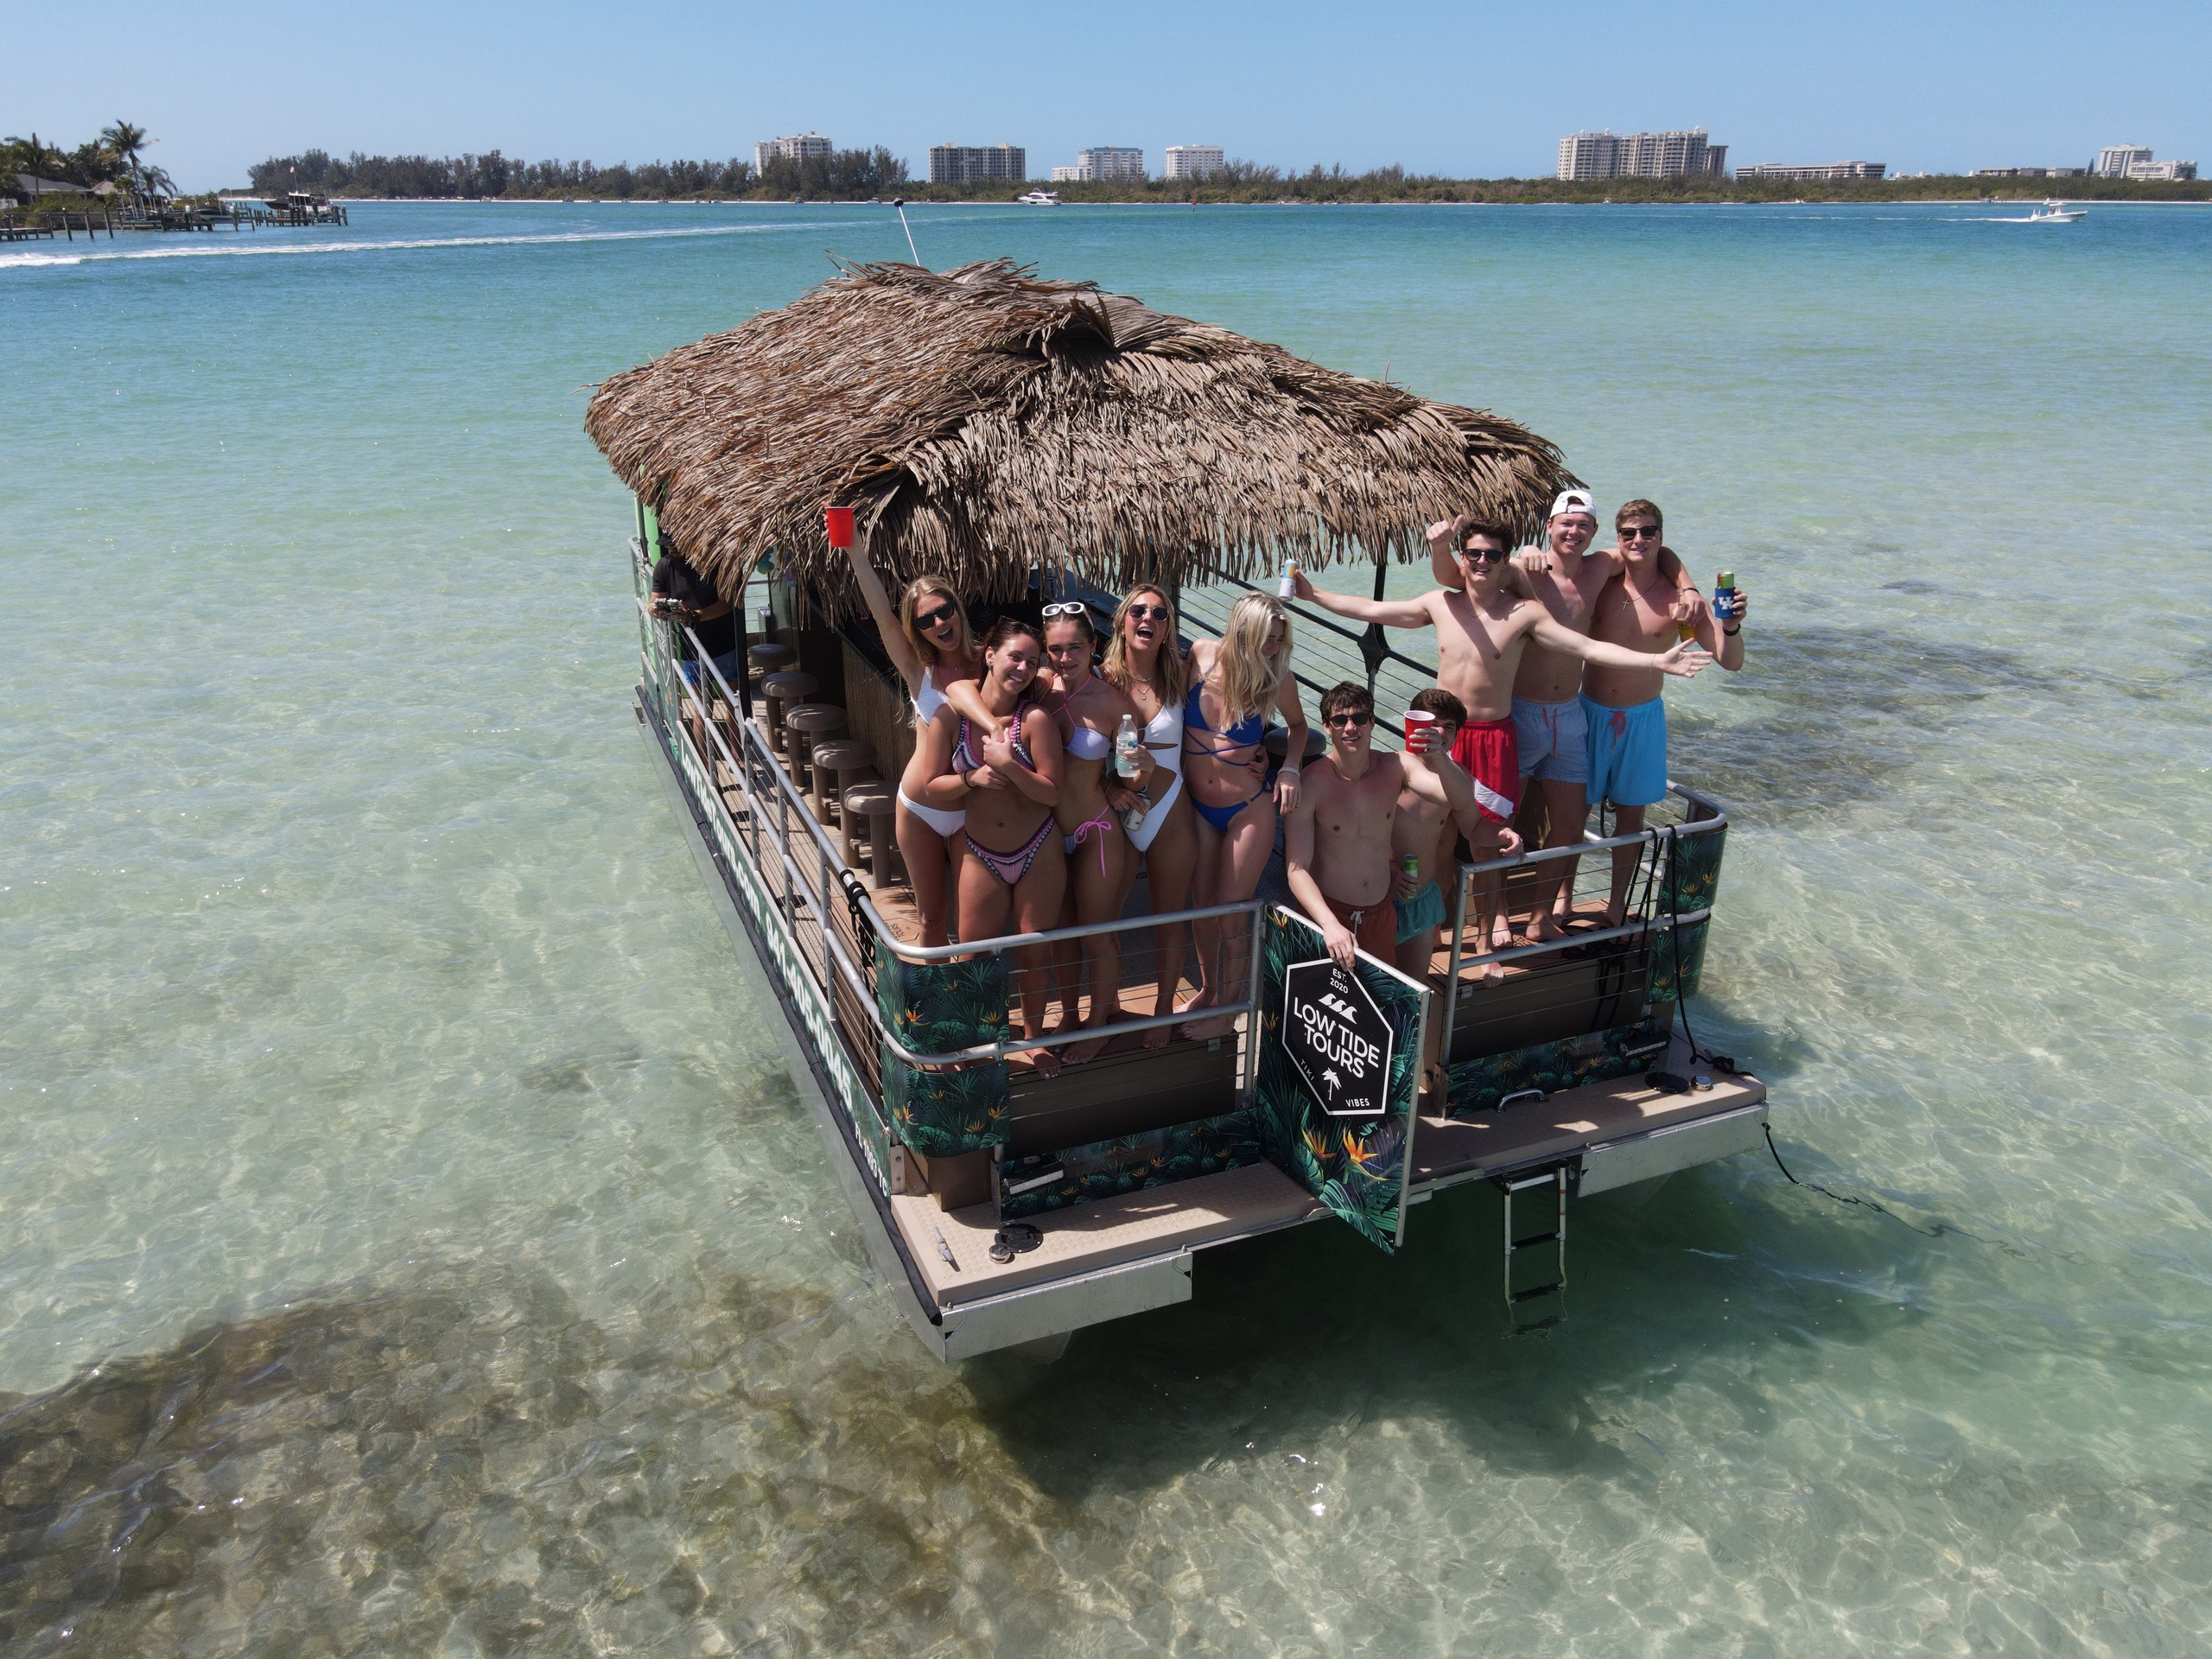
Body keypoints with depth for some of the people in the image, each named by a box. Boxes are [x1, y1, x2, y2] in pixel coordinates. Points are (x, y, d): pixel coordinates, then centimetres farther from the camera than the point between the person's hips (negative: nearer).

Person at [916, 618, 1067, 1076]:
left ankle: (1033, 1036, 36)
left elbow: (1052, 793, -15)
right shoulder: (950, 715, -9)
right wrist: (973, 779, -21)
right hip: (980, 854, 1)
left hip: (1039, 854, 0)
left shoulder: (1036, 719, -13)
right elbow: (929, 789, -6)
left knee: (1036, 952, 12)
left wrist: (1007, 765, -25)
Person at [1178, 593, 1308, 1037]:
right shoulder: (1201, 655, -13)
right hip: (1197, 807, 3)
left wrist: (1290, 768, -11)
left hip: (1249, 809, -3)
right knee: (1201, 905, 16)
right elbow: (1179, 708, 8)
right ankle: (1207, 989, 40)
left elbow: (1298, 724, 5)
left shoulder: (1278, 679, -16)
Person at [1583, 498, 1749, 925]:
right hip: (1590, 713, 0)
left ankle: (1617, 907, 26)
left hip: (1643, 718, 0)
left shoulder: (1679, 601, -10)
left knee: (1630, 815, 11)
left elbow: (1731, 662, -12)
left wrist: (1732, 627, -31)